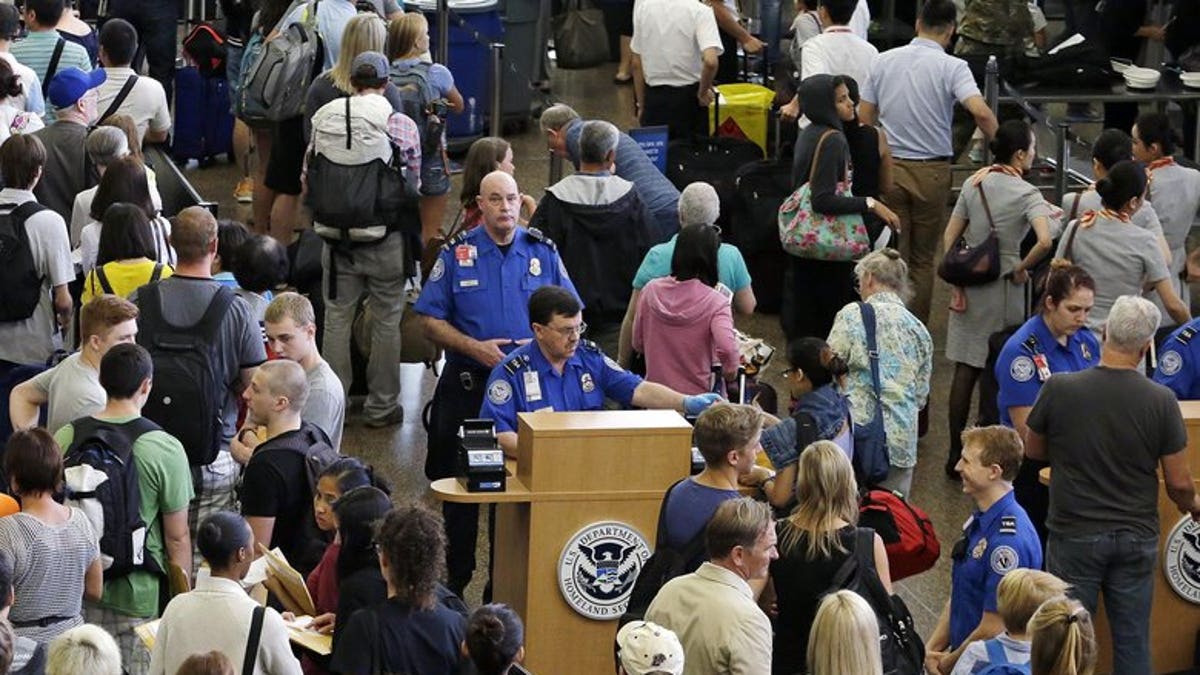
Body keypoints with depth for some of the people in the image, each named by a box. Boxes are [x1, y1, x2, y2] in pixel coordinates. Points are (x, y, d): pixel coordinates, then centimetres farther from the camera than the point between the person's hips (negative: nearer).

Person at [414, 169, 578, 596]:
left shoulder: (543, 252, 5)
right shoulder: (457, 253, 2)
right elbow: (430, 320, 1)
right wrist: (474, 347, -13)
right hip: (469, 384, 0)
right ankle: (455, 580, 20)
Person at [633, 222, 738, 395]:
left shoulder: (651, 290, -2)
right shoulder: (715, 302, -14)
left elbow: (638, 344, 6)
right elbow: (727, 349, -28)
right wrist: (730, 373, -8)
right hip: (697, 394, -4)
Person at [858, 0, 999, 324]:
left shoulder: (884, 61, 3)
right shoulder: (952, 67, -10)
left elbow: (863, 118, 6)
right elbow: (981, 112, -24)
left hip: (889, 167, 2)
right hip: (931, 172, -2)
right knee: (923, 259, 10)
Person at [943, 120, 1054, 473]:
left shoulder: (973, 185, 4)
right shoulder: (1027, 194, -11)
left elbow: (949, 238, 4)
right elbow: (1044, 241, -27)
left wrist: (956, 285, 6)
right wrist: (1022, 270, -11)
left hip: (970, 285, 4)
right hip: (1004, 290, -4)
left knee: (965, 370, 9)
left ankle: (956, 453, 12)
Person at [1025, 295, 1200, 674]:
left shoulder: (1058, 389, -13)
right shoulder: (1161, 401, -13)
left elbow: (1033, 450, 4)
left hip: (1074, 535, 0)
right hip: (1136, 538, 1)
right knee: (1133, 642, 11)